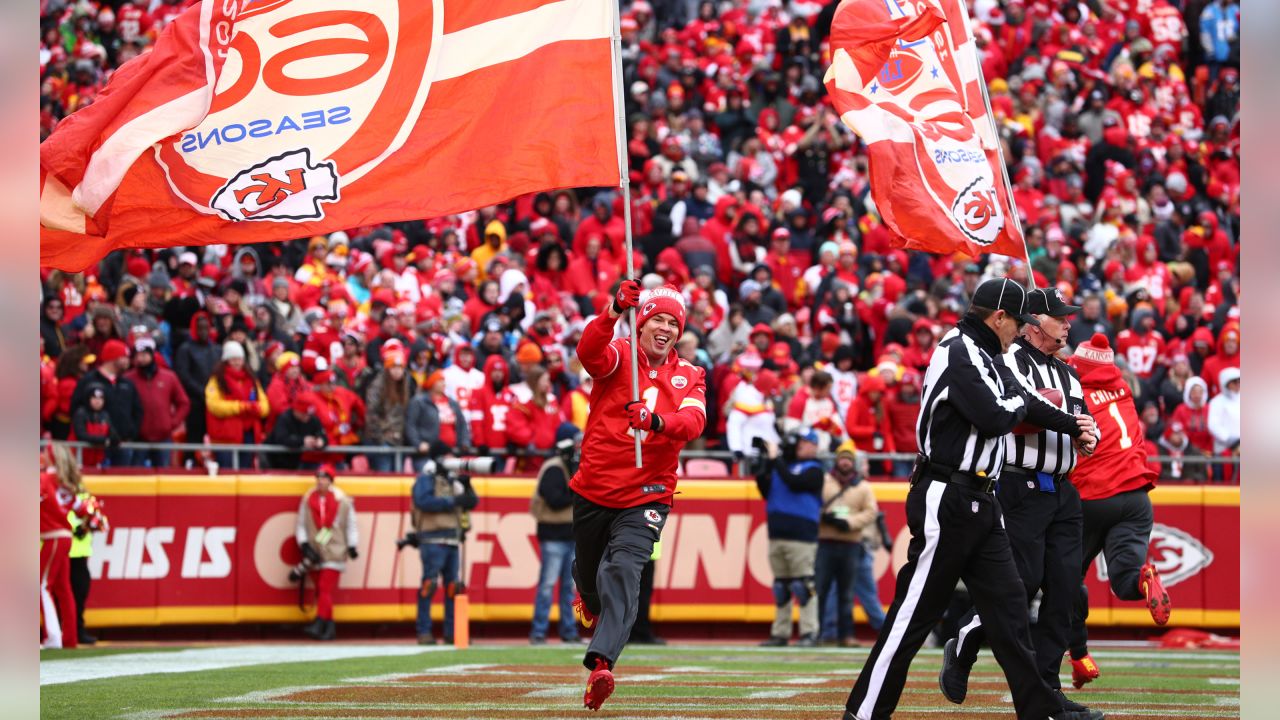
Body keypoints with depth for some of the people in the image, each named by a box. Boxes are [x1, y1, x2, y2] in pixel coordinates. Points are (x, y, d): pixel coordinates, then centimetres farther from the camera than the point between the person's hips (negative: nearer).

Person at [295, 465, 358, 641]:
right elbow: (300, 525, 10)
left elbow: (351, 525, 5)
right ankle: (329, 626, 13)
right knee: (320, 591, 6)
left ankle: (319, 624, -19)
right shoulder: (307, 500, 4)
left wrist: (352, 546, -4)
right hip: (314, 553, 4)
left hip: (334, 553, -4)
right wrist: (304, 545, -3)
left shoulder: (343, 501, -2)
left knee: (325, 589, -14)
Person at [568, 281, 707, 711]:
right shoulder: (618, 356, 0)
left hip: (646, 496, -1)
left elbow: (694, 422, -13)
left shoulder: (689, 377, 6)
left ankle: (600, 663, -33)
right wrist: (614, 313, -43)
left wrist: (655, 420, -35)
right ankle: (589, 598, 55)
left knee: (622, 572, -20)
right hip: (594, 491, 1)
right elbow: (589, 352, -25)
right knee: (589, 571, 17)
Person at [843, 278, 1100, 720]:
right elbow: (994, 419, -20)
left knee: (1008, 605, 7)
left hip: (979, 502, 10)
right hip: (945, 501, -10)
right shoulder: (959, 353, -13)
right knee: (915, 612, -6)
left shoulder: (984, 356, 19)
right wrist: (1020, 402, -1)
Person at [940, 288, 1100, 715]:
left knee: (1064, 588, 2)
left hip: (1062, 493, 8)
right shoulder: (1009, 361, -6)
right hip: (1021, 490, -8)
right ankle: (963, 648, 10)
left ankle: (1046, 685, 6)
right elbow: (1026, 407, -23)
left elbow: (1083, 418, 20)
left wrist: (1088, 439, -4)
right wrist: (1074, 425, -17)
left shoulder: (1066, 373, 21)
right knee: (1023, 582, -12)